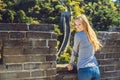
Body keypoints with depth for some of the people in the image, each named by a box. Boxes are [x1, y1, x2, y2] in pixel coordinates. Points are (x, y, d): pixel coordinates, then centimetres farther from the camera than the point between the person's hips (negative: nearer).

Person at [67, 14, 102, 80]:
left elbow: (75, 51, 4)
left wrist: (71, 64, 17)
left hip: (84, 70, -6)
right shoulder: (92, 34, 11)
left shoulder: (78, 35, -7)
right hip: (95, 69, 6)